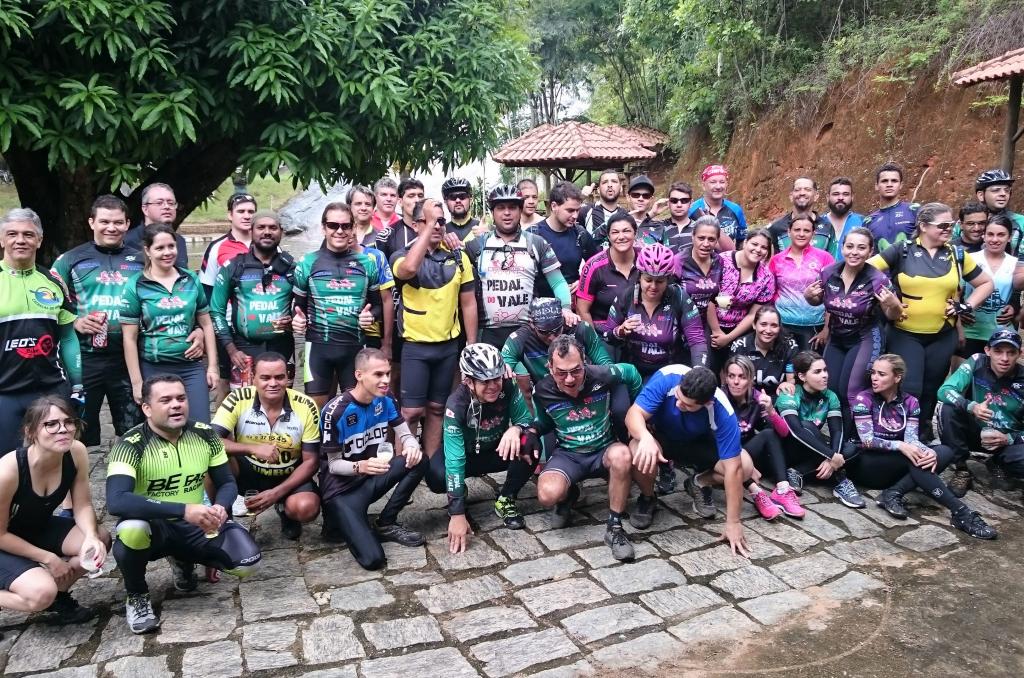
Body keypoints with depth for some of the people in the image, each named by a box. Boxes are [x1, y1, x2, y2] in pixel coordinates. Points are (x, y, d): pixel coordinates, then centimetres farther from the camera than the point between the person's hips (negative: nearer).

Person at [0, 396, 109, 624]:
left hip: (41, 528, 6)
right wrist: (48, 558, -18)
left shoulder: (77, 453, -20)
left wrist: (91, 537, -28)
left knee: (101, 540, -18)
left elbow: (82, 505, -9)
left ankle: (58, 595, 6)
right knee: (42, 593, -30)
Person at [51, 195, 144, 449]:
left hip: (129, 359, 2)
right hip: (84, 359, -1)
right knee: (76, 434, 7)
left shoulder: (141, 261, 9)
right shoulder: (70, 260, 3)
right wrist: (74, 323, -14)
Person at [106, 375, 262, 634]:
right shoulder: (131, 445, -20)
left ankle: (183, 560, 16)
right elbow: (116, 501, -34)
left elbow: (227, 483, 1)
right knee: (130, 530, -39)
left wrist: (221, 508, -24)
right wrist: (183, 510, -41)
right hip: (152, 526, -4)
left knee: (247, 560, -18)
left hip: (195, 526, 4)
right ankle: (137, 596, -6)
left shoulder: (204, 435, -6)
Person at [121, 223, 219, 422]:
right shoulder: (135, 286, -4)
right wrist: (137, 382, -6)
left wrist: (213, 365, 6)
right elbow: (130, 338, -4)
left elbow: (206, 324, 11)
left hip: (192, 367, 2)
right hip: (153, 370, -2)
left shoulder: (191, 280, 5)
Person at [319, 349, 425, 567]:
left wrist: (412, 447, -24)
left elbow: (406, 435, 1)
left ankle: (386, 524, -1)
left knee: (417, 460, -18)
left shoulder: (384, 401, -2)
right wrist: (360, 467, -36)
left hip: (369, 479, 7)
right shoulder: (336, 411, -21)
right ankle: (339, 523, 8)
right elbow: (333, 464, -15)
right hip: (341, 489, -7)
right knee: (373, 559, -23)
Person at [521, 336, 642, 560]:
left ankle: (615, 527, -20)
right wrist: (532, 432, -11)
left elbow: (632, 373, 5)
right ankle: (567, 495, 11)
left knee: (621, 455, -39)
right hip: (567, 455, 1)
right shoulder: (542, 391, -12)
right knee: (548, 494, -31)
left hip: (604, 450, 0)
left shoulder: (602, 376, -18)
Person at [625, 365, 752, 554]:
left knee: (745, 467, -20)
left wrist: (733, 522, -28)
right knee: (640, 453, -36)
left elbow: (733, 468, -30)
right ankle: (646, 498, -2)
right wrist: (646, 438, -60)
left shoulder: (722, 412, -34)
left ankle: (699, 484, 10)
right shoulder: (667, 377, -36)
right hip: (660, 436, -1)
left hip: (698, 443, 1)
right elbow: (634, 414, -36)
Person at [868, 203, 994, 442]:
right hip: (904, 334, -3)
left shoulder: (957, 255, 5)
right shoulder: (902, 251, -6)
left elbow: (986, 283, 15)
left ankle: (923, 435, 31)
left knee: (930, 389, 13)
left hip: (942, 336, 4)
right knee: (909, 389, -11)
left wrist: (967, 307, 2)